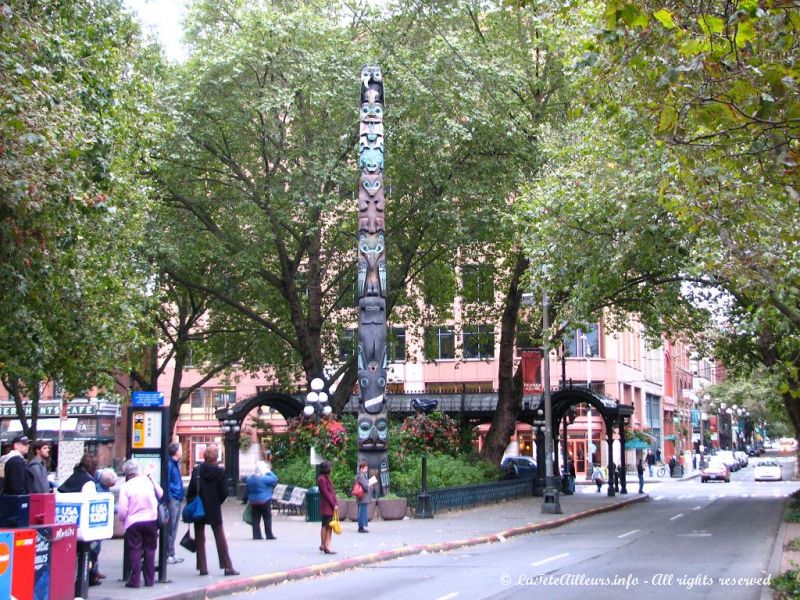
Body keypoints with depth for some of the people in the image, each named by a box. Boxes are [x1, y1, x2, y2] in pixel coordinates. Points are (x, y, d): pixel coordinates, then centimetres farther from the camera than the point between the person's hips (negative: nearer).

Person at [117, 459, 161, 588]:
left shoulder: (125, 486, -10)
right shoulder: (148, 480, -3)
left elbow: (122, 510, -11)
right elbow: (161, 494, 12)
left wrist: (123, 520, 9)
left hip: (133, 522, -2)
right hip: (151, 520, 2)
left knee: (135, 551, 4)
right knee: (150, 550, 12)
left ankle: (134, 580, 2)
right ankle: (149, 579, 16)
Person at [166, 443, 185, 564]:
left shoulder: (176, 463, 17)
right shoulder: (169, 464, -12)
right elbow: (166, 482, -16)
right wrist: (168, 498, -18)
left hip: (178, 499, 9)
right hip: (172, 499, -9)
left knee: (174, 528, 13)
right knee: (170, 528, -4)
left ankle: (171, 554, 19)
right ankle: (168, 555, 1)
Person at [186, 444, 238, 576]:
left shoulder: (197, 470, -7)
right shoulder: (220, 471, -10)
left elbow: (190, 491, -6)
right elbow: (224, 492, -9)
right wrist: (217, 502, 8)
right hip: (214, 510, -1)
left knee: (200, 538, 9)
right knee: (220, 538, 7)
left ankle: (202, 567, 8)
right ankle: (227, 566, 6)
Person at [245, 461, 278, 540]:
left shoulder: (250, 478, 8)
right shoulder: (264, 478, -14)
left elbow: (248, 491, 13)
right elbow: (275, 479, -10)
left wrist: (249, 500, 19)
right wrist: (269, 472, -1)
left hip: (253, 501, 6)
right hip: (264, 501, -6)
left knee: (255, 519, 7)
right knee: (267, 518, 1)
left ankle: (256, 535, 5)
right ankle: (269, 535, 0)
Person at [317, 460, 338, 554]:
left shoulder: (327, 478, 16)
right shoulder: (322, 479, -13)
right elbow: (326, 493, -16)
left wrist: (336, 503, 6)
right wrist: (333, 504, -12)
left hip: (331, 506, 9)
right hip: (326, 506, -9)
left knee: (330, 526, 7)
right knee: (325, 525, 0)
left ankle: (327, 546, 8)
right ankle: (323, 545, 10)